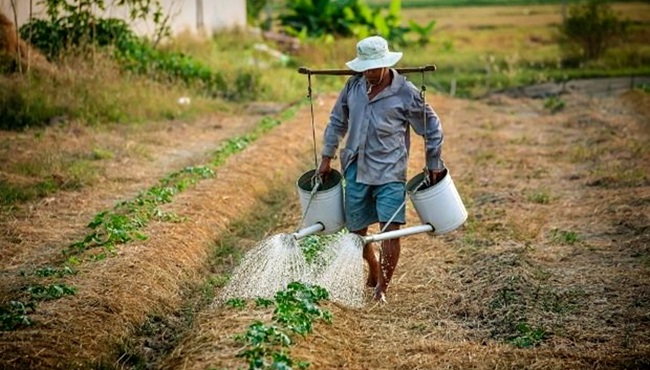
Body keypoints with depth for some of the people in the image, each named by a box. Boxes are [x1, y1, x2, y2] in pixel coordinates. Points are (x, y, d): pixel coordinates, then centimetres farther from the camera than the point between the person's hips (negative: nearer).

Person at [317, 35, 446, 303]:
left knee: (390, 229, -14)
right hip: (356, 170, 4)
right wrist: (327, 157, 14)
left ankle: (382, 287, -1)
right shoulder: (353, 86, 2)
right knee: (356, 230, 12)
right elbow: (337, 121, 15)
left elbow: (431, 128, 1)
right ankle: (374, 270, 39)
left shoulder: (406, 93, -10)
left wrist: (433, 165, 4)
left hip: (390, 172, -4)